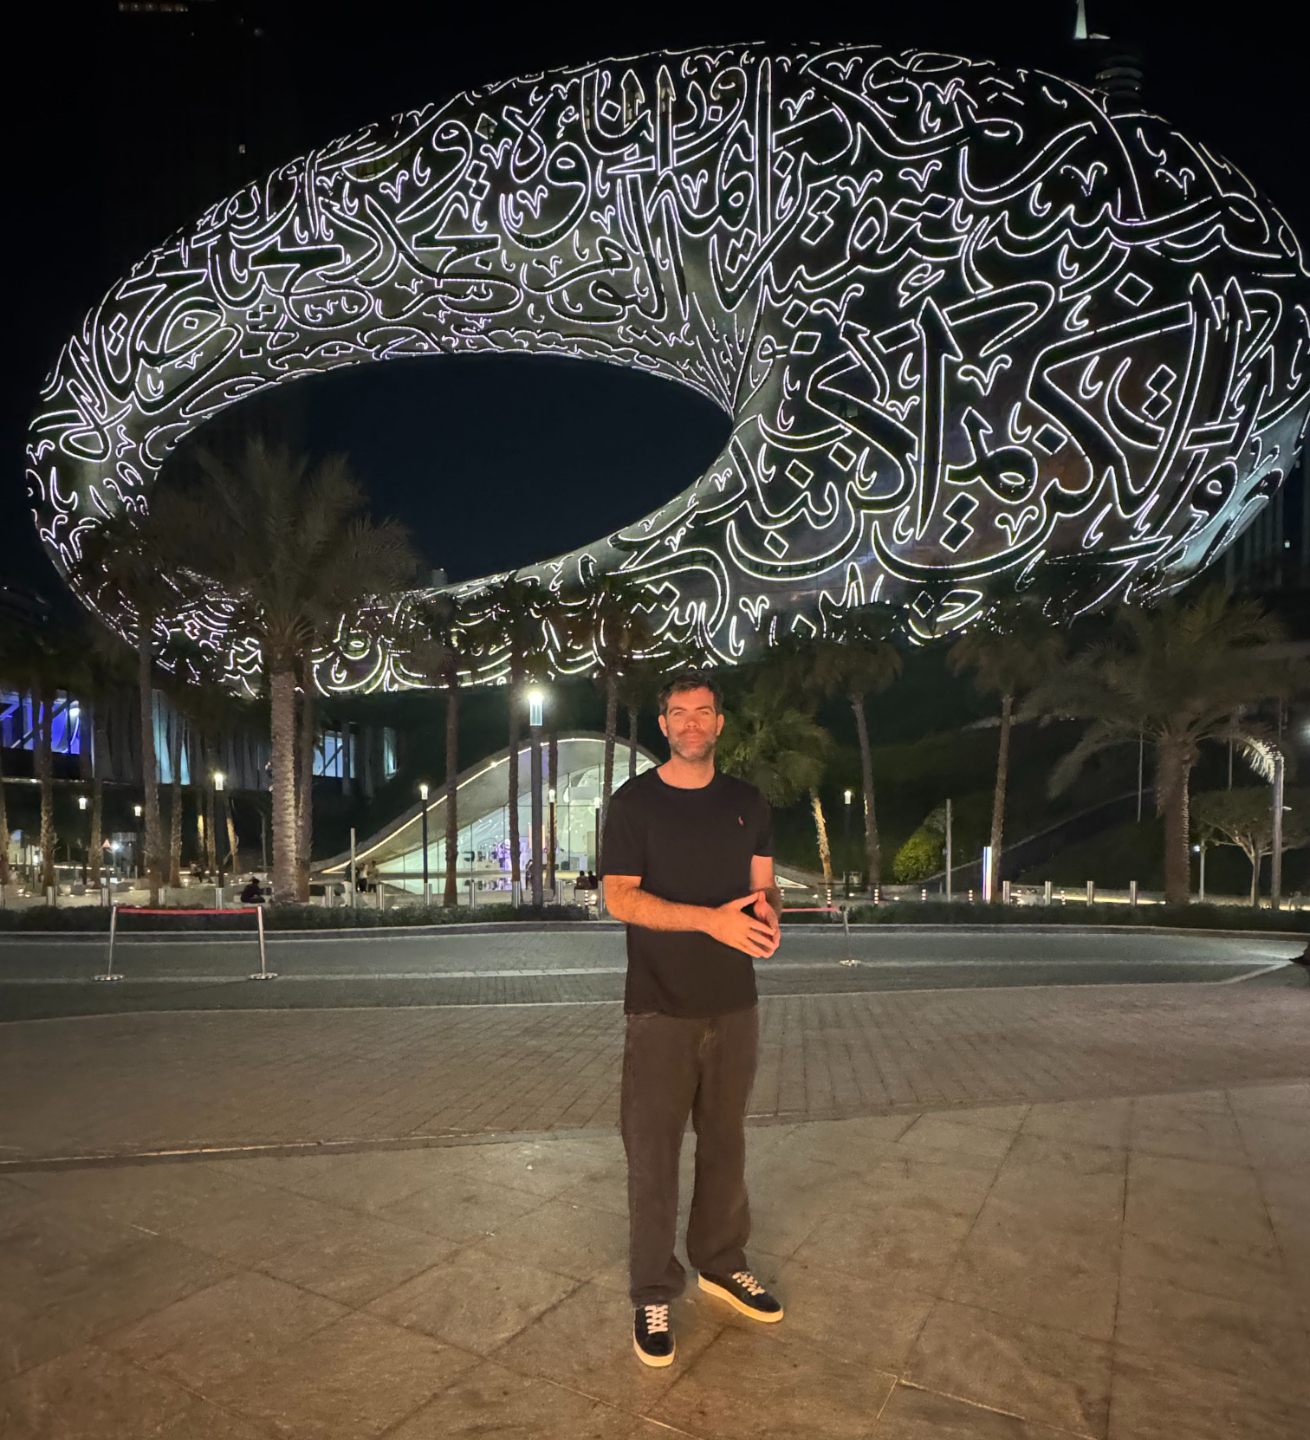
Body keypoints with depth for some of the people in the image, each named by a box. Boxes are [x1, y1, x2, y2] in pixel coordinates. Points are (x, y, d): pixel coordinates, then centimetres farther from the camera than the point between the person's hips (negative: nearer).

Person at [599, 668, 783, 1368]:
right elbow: (619, 897, -11)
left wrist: (767, 915, -13)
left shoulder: (747, 803, 8)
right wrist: (712, 918, -22)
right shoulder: (634, 802, -5)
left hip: (734, 1003, 4)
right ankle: (652, 1294, 20)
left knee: (725, 1140, 17)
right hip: (660, 1008, -4)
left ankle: (721, 1264, 36)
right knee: (653, 1152, 3)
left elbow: (763, 884, 12)